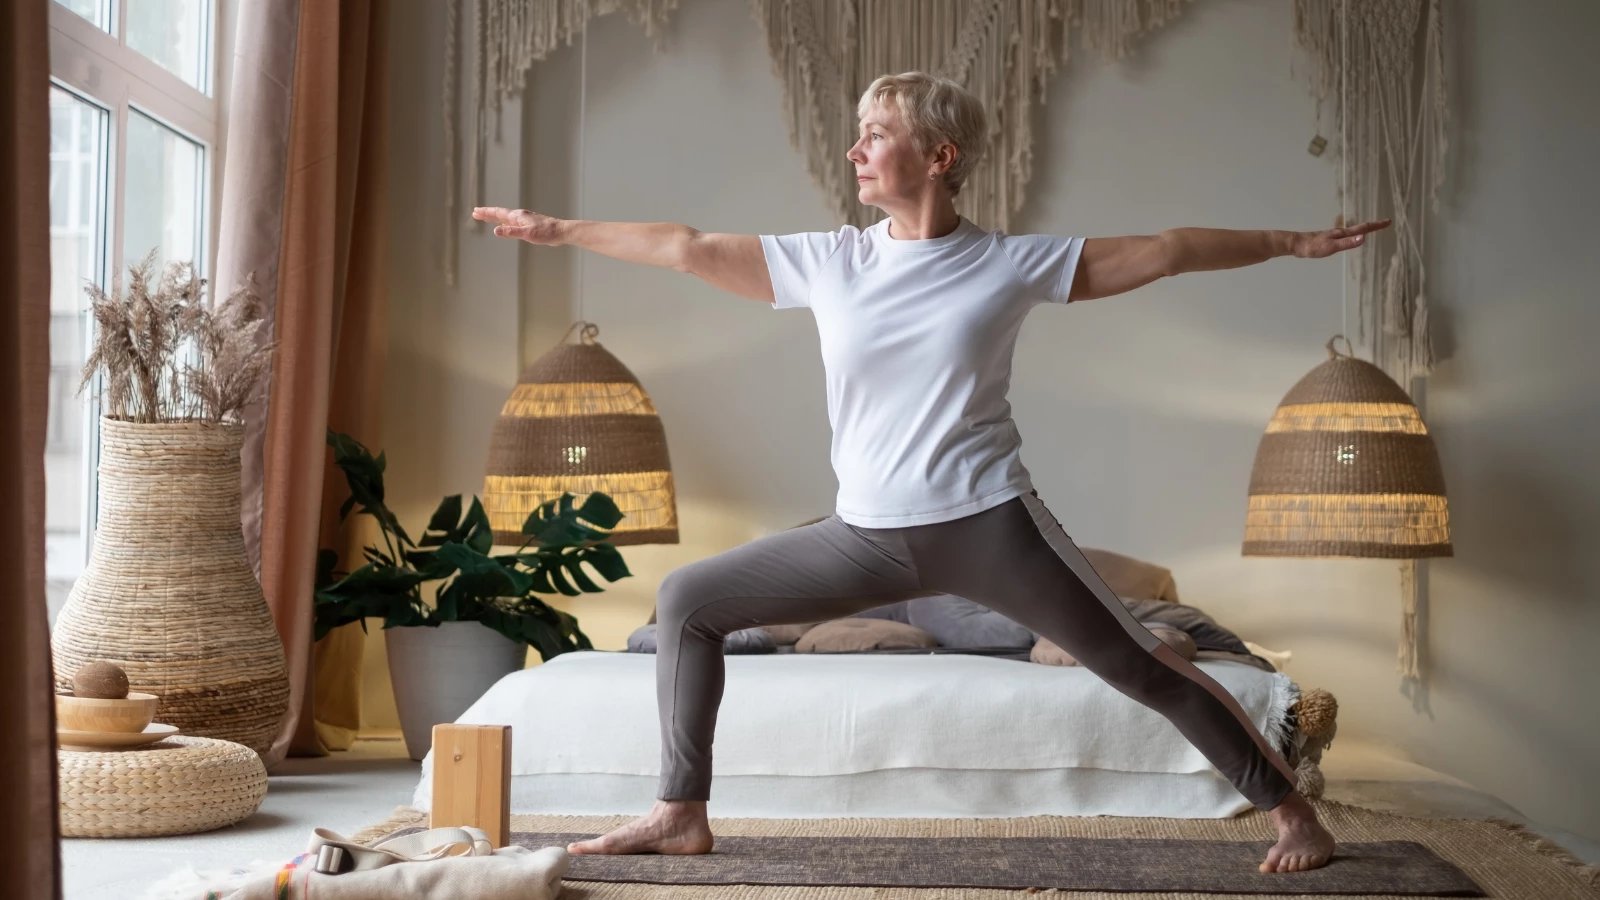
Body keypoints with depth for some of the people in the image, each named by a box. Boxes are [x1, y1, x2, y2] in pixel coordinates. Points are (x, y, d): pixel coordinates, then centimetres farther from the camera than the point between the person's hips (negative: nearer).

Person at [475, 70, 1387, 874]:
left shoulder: (1014, 263, -3)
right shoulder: (829, 262, 3)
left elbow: (1164, 252, 1)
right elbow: (690, 247, 8)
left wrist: (1293, 242, 1)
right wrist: (561, 230, 12)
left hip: (989, 526, -3)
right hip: (868, 537, 4)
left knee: (1142, 666, -4)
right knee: (688, 599, 2)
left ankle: (1293, 810, 11)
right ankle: (682, 814, 10)